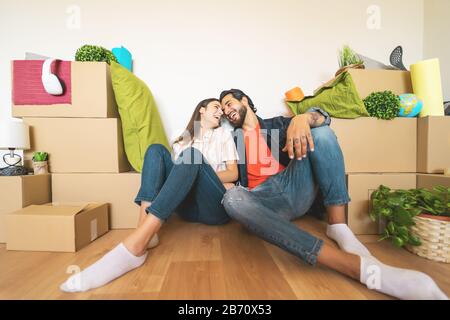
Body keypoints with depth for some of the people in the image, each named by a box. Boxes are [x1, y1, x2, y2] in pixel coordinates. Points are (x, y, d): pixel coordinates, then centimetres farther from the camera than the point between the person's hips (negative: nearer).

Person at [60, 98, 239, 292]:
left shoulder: (224, 134, 19)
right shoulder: (183, 138, 23)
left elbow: (234, 174, 9)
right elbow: (179, 172, 11)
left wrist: (204, 177, -6)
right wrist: (193, 176, -12)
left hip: (215, 206, -2)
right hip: (189, 206, 2)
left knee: (192, 155, -27)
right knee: (156, 150, -12)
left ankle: (134, 246, -41)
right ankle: (146, 232, -31)